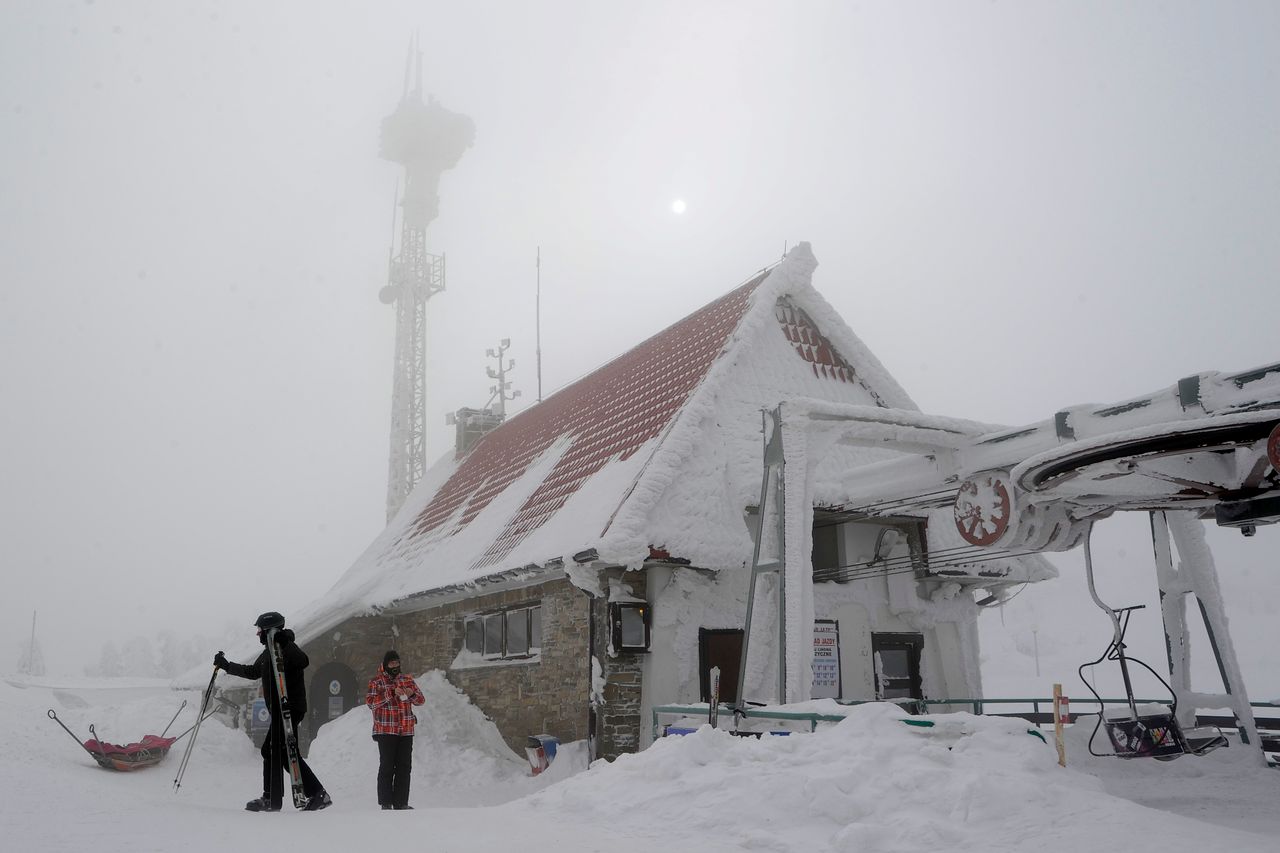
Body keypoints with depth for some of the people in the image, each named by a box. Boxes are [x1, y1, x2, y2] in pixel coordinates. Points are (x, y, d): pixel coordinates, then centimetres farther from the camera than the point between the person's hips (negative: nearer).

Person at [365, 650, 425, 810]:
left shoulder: (407, 680, 15)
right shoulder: (376, 681, 2)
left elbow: (421, 700, 14)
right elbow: (370, 701, -12)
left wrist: (412, 694, -9)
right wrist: (391, 693, -20)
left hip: (406, 730, 4)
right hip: (385, 730, -4)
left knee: (404, 766, 4)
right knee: (387, 766, -4)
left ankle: (401, 802, 11)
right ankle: (386, 803, 3)